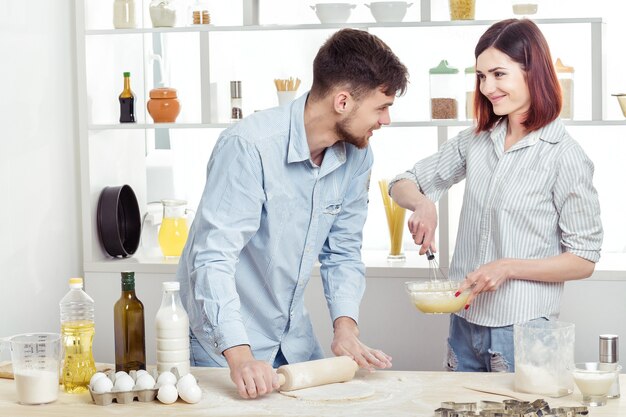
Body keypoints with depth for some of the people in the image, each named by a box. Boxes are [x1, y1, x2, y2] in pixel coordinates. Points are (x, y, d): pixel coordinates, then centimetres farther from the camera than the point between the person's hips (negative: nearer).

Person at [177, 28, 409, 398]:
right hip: (224, 343, -6)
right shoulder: (250, 146, -27)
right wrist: (239, 355, -39)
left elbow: (343, 252, 4)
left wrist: (345, 326, -12)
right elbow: (213, 259, -31)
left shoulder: (356, 156, -5)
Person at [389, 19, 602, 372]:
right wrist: (422, 203, -10)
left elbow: (584, 260, -9)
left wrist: (508, 267, -20)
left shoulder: (564, 156, -11)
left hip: (522, 331, -5)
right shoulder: (475, 141, 6)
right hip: (465, 322, 6)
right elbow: (403, 184, 13)